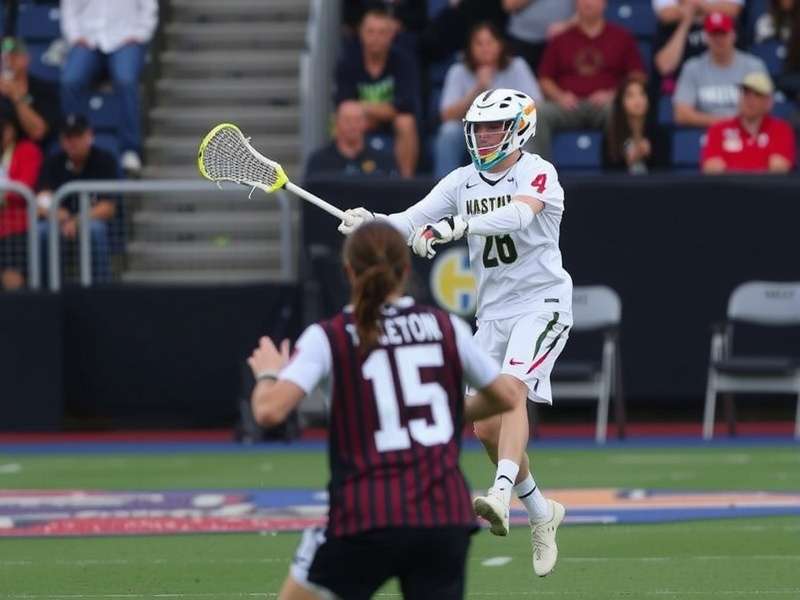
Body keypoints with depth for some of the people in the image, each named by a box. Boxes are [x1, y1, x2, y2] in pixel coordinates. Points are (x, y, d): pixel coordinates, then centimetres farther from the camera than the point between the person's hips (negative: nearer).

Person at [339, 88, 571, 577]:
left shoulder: (539, 174, -11)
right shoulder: (463, 182, 7)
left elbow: (516, 215, -32)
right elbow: (412, 222, -5)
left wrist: (454, 227, -45)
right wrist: (371, 223, -26)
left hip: (542, 303, -6)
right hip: (493, 312, 6)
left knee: (511, 388, -29)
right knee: (486, 427, 3)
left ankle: (502, 495, -42)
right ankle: (541, 513, 21)